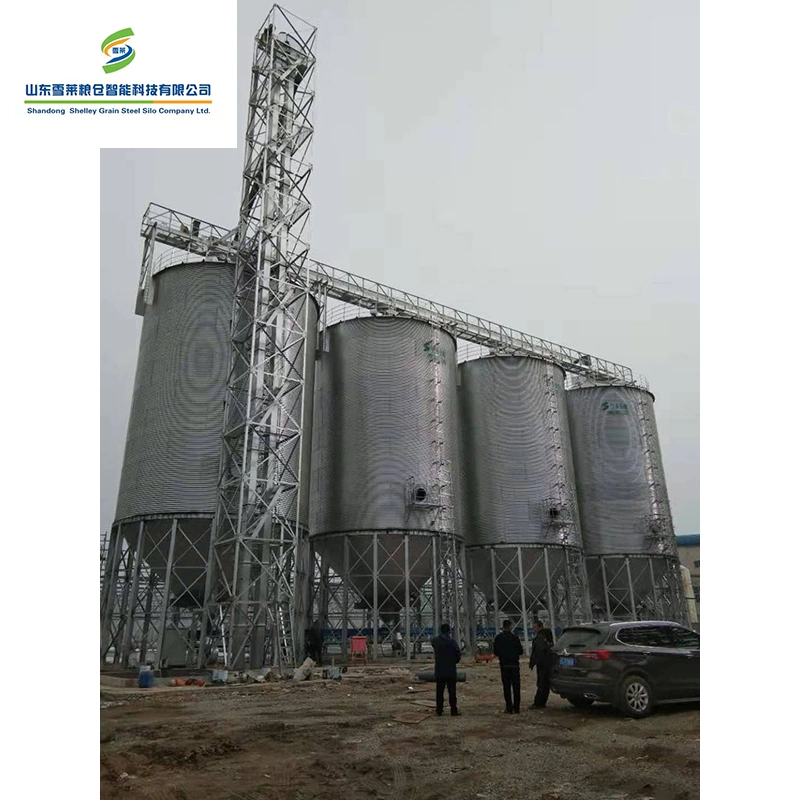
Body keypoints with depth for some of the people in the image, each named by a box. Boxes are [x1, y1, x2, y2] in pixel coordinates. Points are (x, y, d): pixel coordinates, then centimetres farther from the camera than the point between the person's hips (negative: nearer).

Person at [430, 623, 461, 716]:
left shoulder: (435, 640, -3)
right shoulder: (452, 641, -13)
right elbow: (458, 654, -9)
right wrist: (454, 661, 9)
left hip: (439, 671, 3)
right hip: (450, 670, -3)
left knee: (439, 691, 9)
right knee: (452, 691, 4)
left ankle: (439, 711, 12)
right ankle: (454, 711, 6)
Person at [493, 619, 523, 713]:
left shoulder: (498, 638, -4)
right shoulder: (515, 637, -7)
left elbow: (496, 652, 1)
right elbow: (520, 651, -3)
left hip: (504, 665, 0)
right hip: (514, 664, 0)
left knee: (506, 686, 4)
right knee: (516, 686, 8)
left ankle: (509, 708, 2)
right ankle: (516, 708, 10)